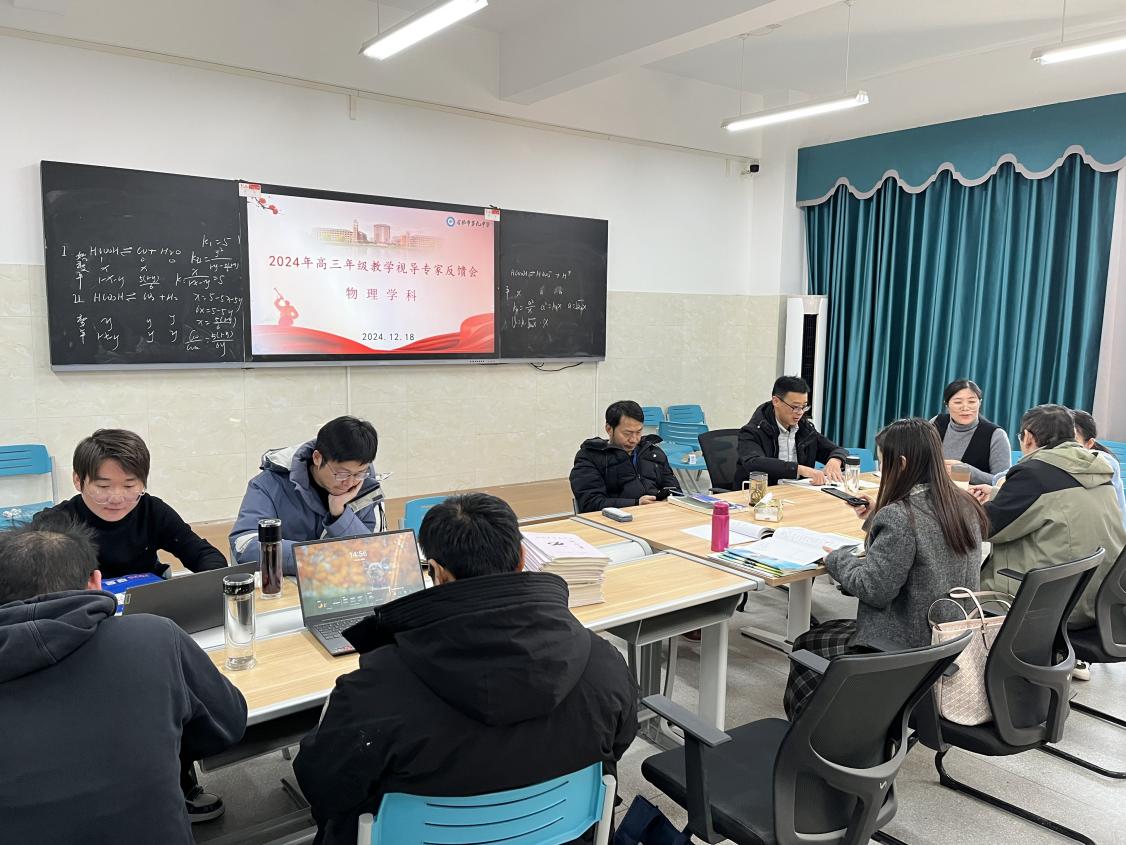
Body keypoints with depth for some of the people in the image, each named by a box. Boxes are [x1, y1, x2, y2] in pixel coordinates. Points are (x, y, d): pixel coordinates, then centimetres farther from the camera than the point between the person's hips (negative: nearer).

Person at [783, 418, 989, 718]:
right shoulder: (965, 507, 1)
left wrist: (838, 558, -7)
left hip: (909, 648, -9)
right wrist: (878, 518, 12)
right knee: (828, 634, 25)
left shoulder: (899, 516, -26)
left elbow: (874, 590, -23)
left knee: (807, 647, 13)